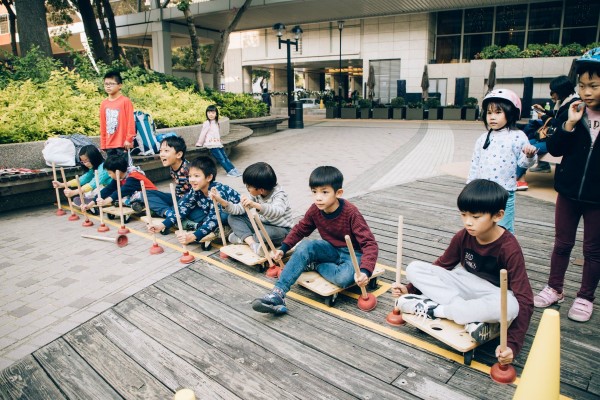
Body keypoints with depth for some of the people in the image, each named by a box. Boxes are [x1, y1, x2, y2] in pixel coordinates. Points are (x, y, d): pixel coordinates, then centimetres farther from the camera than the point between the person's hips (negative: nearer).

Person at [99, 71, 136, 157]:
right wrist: (103, 143, 11)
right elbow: (102, 125, 12)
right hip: (109, 144, 5)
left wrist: (129, 139, -10)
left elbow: (130, 121, -6)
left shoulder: (125, 101, -5)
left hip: (123, 143, -5)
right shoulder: (103, 103, 9)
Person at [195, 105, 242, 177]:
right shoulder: (207, 123, -5)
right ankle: (230, 171, -11)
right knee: (221, 159, -10)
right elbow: (203, 134, 0)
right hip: (212, 145, -7)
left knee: (225, 157, 4)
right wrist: (199, 143, 5)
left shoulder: (216, 123, 17)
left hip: (218, 144, 7)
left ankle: (233, 170, 4)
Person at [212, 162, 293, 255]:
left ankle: (242, 237, -18)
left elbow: (278, 211, -47)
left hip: (280, 229, -7)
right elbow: (240, 209, -5)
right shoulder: (256, 194, -6)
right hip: (262, 224, 7)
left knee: (271, 233, -43)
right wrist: (221, 201, -18)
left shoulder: (279, 194, -25)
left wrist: (254, 204, -61)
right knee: (233, 217, -7)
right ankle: (252, 243, -28)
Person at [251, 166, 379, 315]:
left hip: (353, 253, -5)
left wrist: (365, 271, -41)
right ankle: (278, 293, -28)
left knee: (344, 278, -37)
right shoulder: (314, 210, -8)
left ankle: (314, 265, -8)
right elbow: (300, 229, 10)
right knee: (306, 246, -25)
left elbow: (369, 243, -26)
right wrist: (283, 249, -4)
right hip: (331, 249, 5)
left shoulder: (351, 213, -25)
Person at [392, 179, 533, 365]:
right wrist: (409, 289, -7)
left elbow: (524, 300, -24)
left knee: (510, 307, -41)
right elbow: (441, 266, 4)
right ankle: (472, 317, -26)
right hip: (465, 287, 5)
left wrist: (512, 344, -35)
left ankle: (433, 308, -26)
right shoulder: (463, 237, -8)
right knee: (414, 268, -15)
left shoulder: (509, 248, -22)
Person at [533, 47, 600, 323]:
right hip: (568, 191, 2)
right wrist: (569, 125, -16)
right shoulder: (571, 112, -3)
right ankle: (554, 289, 29)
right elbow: (554, 149, -4)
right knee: (562, 244, 13)